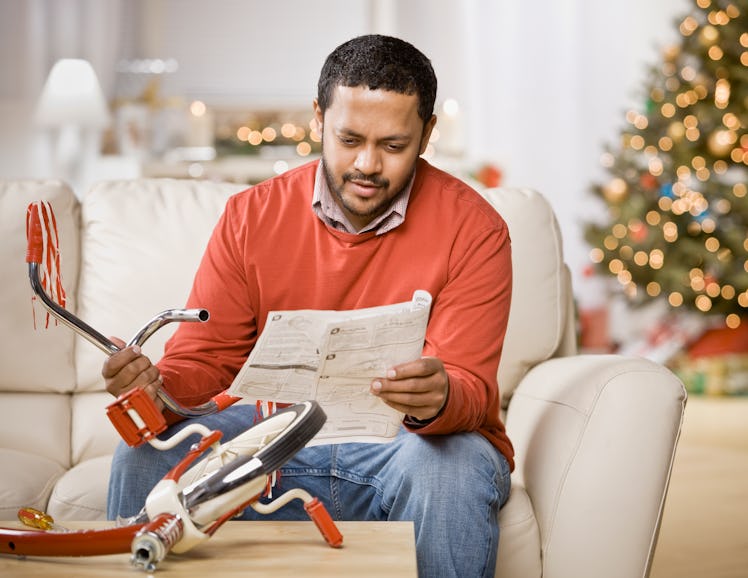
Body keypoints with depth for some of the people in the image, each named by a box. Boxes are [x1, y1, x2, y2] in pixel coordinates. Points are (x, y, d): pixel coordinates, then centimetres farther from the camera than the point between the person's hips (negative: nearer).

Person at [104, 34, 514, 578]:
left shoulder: (473, 228, -11)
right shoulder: (252, 216, -1)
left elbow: (470, 390, -16)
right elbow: (206, 360, -1)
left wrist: (438, 401, -41)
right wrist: (156, 386, -25)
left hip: (417, 440, -2)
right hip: (284, 442, 3)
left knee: (448, 466, -36)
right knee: (147, 452, -19)